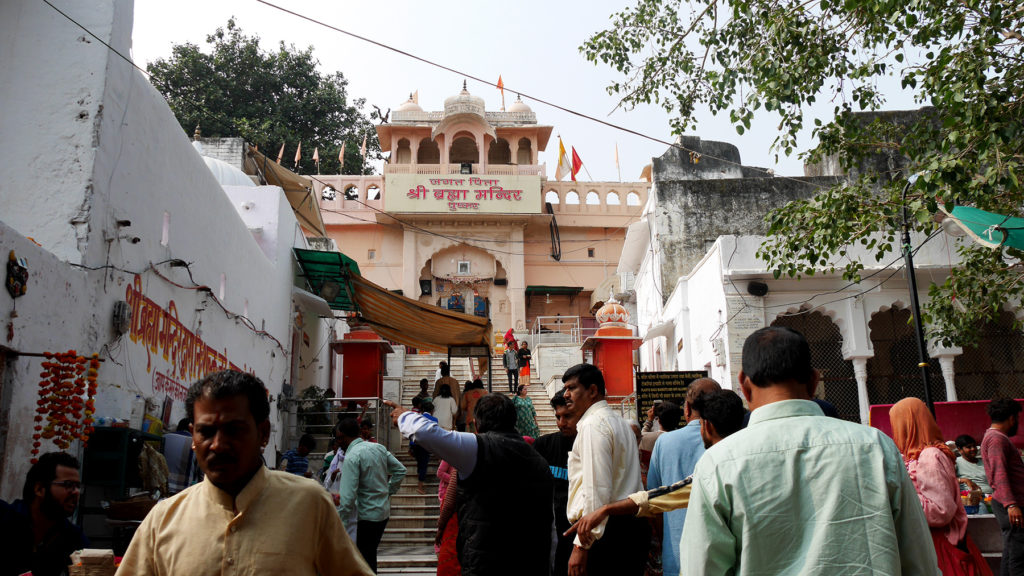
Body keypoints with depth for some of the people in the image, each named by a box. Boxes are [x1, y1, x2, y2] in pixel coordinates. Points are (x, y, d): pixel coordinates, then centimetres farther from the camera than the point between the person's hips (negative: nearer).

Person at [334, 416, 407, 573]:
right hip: (384, 511, 8)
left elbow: (348, 497, -24)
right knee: (371, 553, 20)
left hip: (367, 516, -8)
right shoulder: (379, 447, 4)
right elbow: (400, 470, 12)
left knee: (364, 561, 1)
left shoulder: (352, 457, -19)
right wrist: (388, 491, 16)